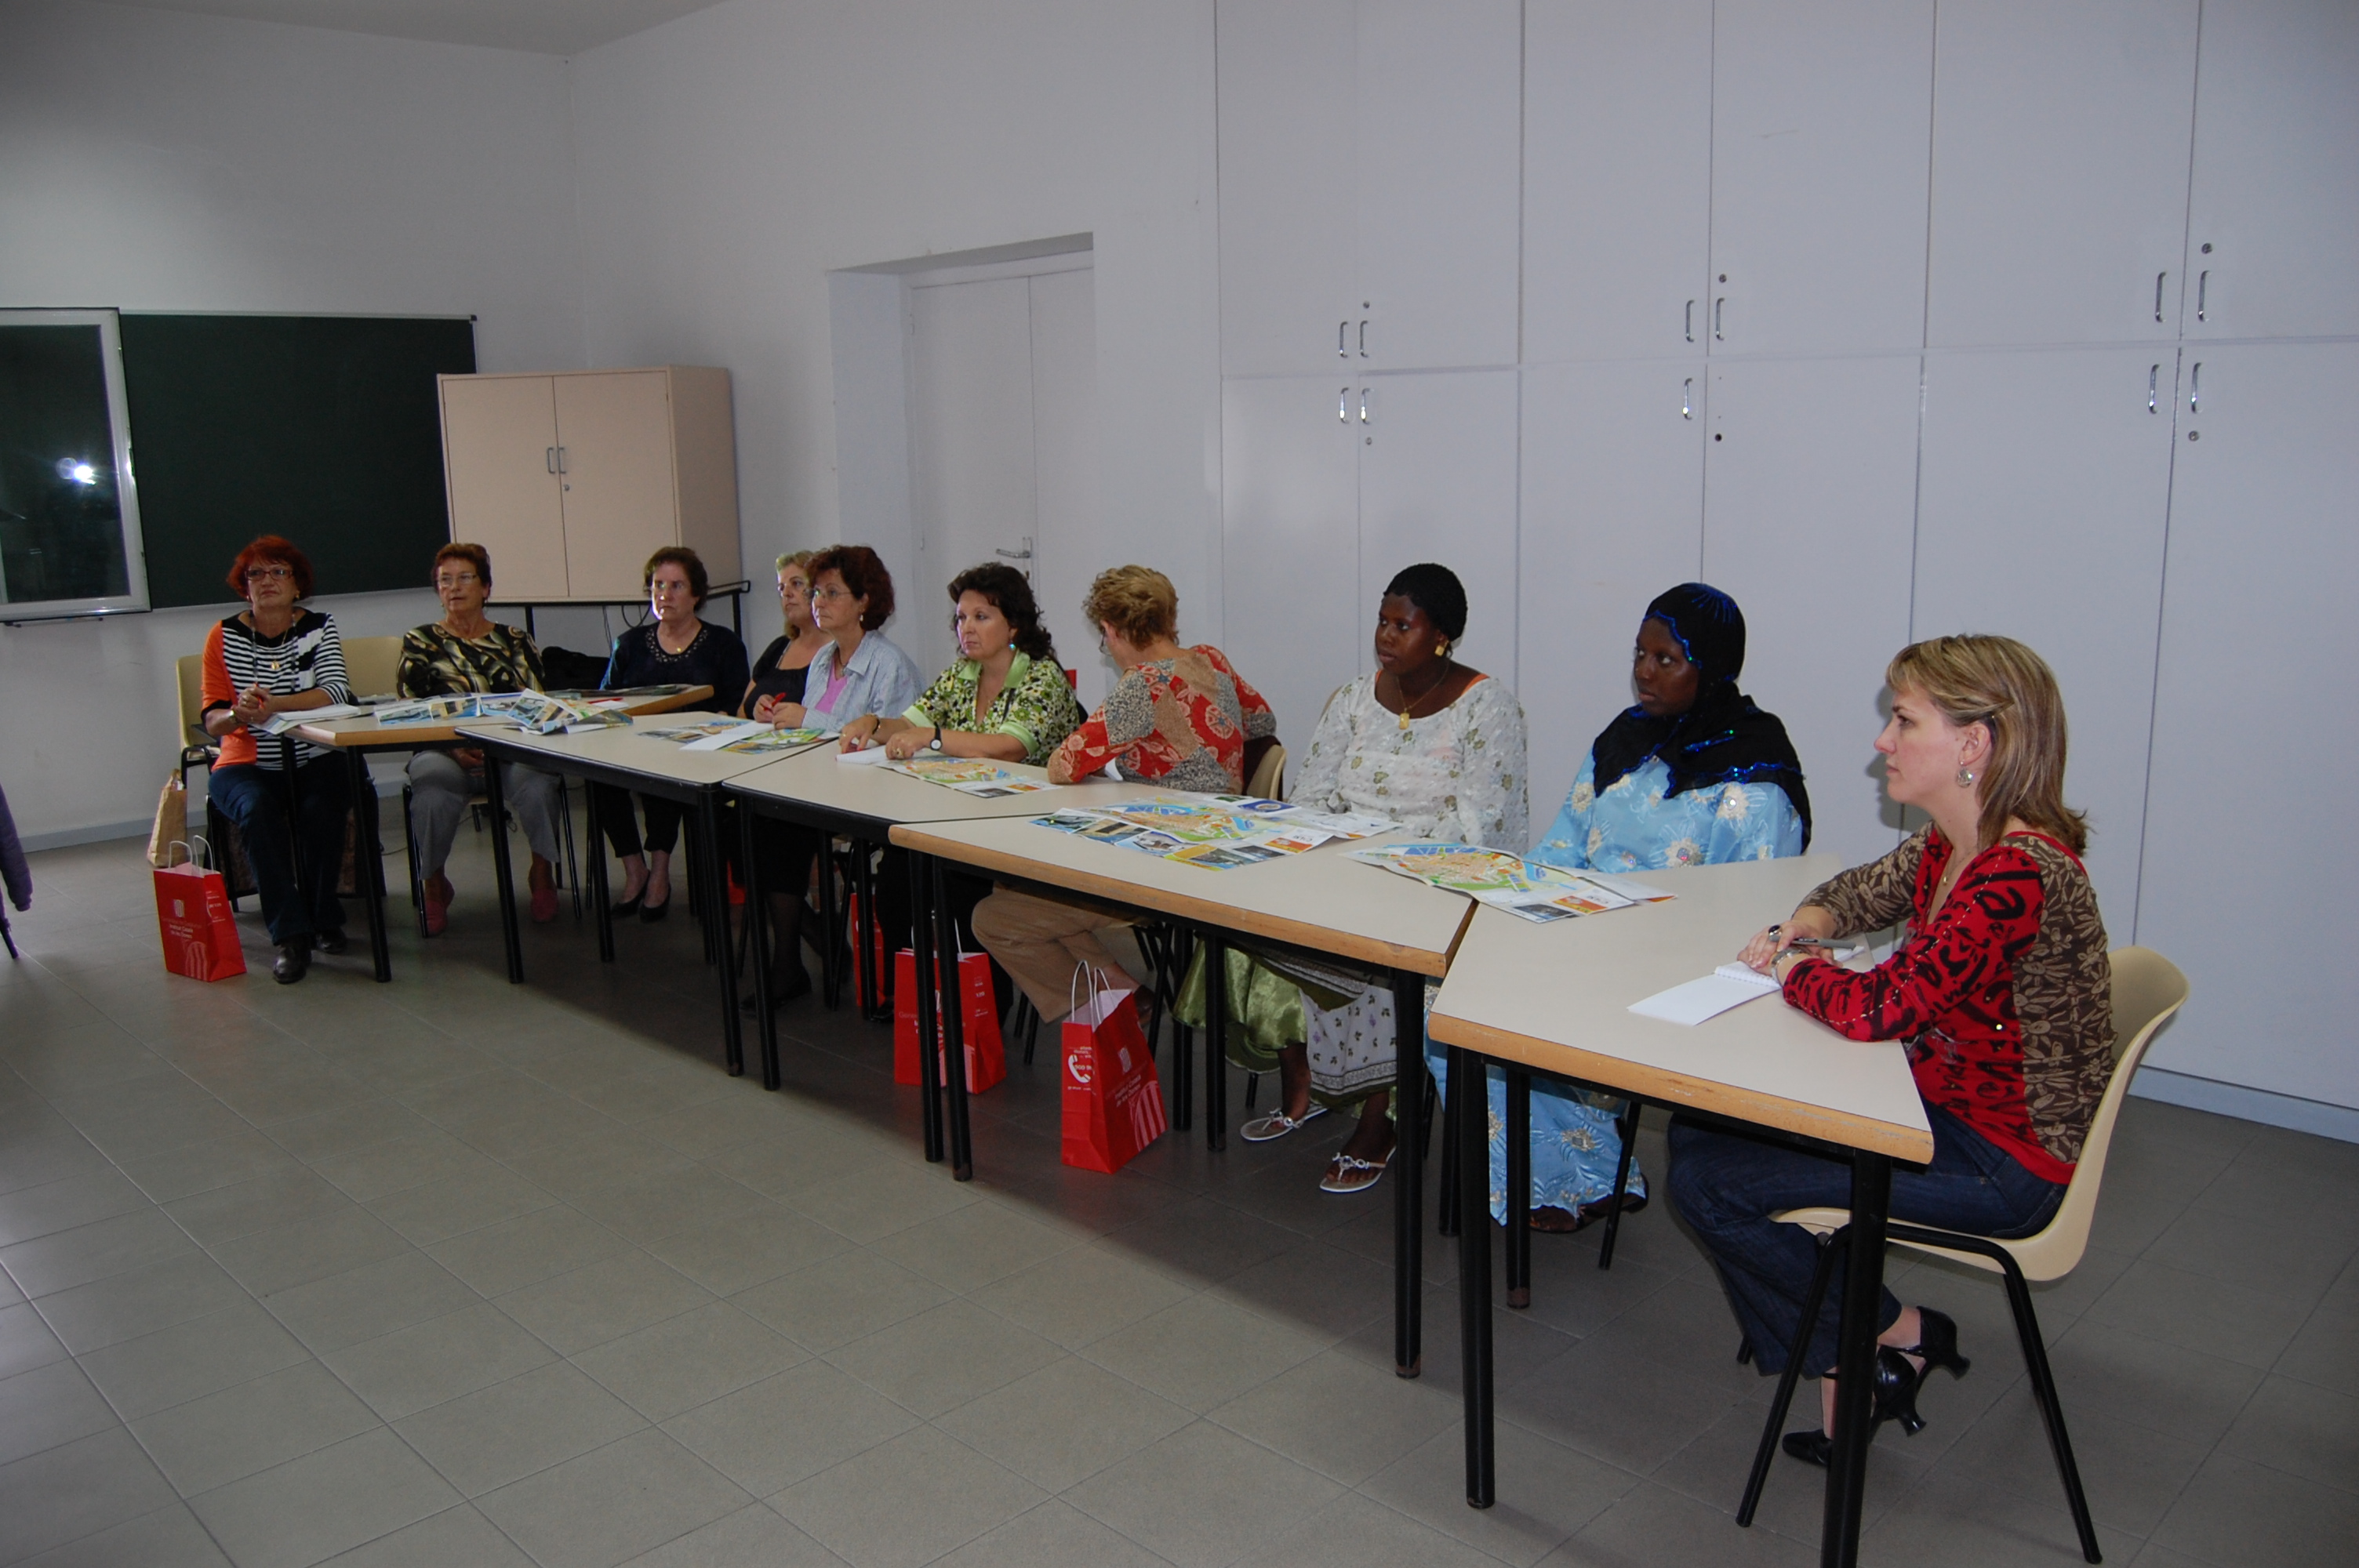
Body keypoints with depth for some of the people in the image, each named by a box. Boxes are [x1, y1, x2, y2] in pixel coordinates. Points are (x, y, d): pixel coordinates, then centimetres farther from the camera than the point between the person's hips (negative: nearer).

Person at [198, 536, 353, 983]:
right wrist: (240, 714, -25)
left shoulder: (319, 627, 4)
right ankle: (290, 936, -28)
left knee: (320, 811, -30)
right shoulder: (224, 637, 4)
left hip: (313, 761, 0)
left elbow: (337, 691, -14)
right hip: (247, 765, 0)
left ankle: (323, 917, -5)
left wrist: (274, 705, -31)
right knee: (258, 811, -31)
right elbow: (213, 721, 0)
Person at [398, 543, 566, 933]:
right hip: (443, 751, 0)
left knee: (533, 775, -34)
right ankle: (434, 883, -15)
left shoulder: (514, 642, 15)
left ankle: (543, 871, -14)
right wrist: (454, 746, -14)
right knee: (433, 778, -35)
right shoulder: (419, 642, 14)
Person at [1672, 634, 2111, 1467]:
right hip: (1949, 1110, 10)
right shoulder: (1948, 848, 1)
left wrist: (1792, 969, -13)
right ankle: (1841, 1370, 15)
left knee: (1706, 1181, -12)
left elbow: (1879, 1007, -33)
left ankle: (1897, 1335, 10)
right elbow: (1866, 890, 21)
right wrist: (1804, 925, 0)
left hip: (2003, 1163, -10)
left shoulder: (2019, 876, -28)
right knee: (1699, 1129, 7)